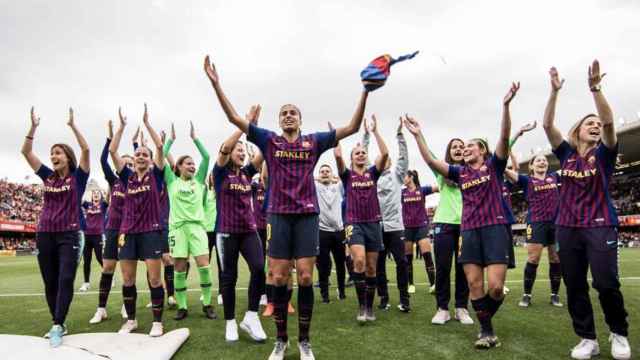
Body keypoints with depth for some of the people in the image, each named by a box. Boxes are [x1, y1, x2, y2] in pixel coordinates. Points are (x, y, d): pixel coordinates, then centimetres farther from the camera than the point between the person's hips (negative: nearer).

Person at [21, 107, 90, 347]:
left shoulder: (78, 177, 0)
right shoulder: (48, 176, 11)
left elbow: (86, 149, -13)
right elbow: (26, 152, 11)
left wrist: (72, 125, -10)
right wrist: (33, 126, 3)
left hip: (70, 234, -5)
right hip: (45, 235, 5)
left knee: (65, 280, -10)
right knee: (50, 282, 9)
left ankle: (57, 326, -7)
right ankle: (58, 324, 20)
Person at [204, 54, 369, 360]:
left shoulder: (314, 141, 8)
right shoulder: (269, 140, 7)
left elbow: (352, 127, 4)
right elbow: (234, 118, 2)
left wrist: (365, 92, -4)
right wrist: (215, 83, -5)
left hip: (307, 214, 0)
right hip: (278, 215, 0)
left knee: (305, 278, 0)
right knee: (279, 279, 2)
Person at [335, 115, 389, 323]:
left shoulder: (373, 173, 9)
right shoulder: (347, 174, 4)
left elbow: (385, 153, -5)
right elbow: (338, 155, -12)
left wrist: (375, 130, -4)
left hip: (373, 223, 3)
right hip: (354, 223, -2)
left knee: (371, 268, 6)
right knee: (359, 262, -22)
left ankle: (370, 307, 20)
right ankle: (361, 306, -7)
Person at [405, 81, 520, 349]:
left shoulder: (494, 165, 6)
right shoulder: (460, 172, 13)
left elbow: (504, 138, -10)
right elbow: (431, 162, 5)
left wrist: (506, 105, -22)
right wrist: (418, 135, -2)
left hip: (495, 228, -3)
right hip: (469, 231, 4)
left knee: (496, 287, -10)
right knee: (474, 284, 0)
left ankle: (484, 316, 19)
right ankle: (486, 330, 14)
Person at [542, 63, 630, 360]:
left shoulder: (604, 154, 2)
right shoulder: (566, 154, 7)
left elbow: (609, 122, -14)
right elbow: (547, 125, -2)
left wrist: (595, 88, -23)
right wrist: (554, 91, -10)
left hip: (600, 226, -2)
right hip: (568, 227, 3)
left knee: (606, 284, -9)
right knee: (574, 286, 4)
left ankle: (619, 334, 17)